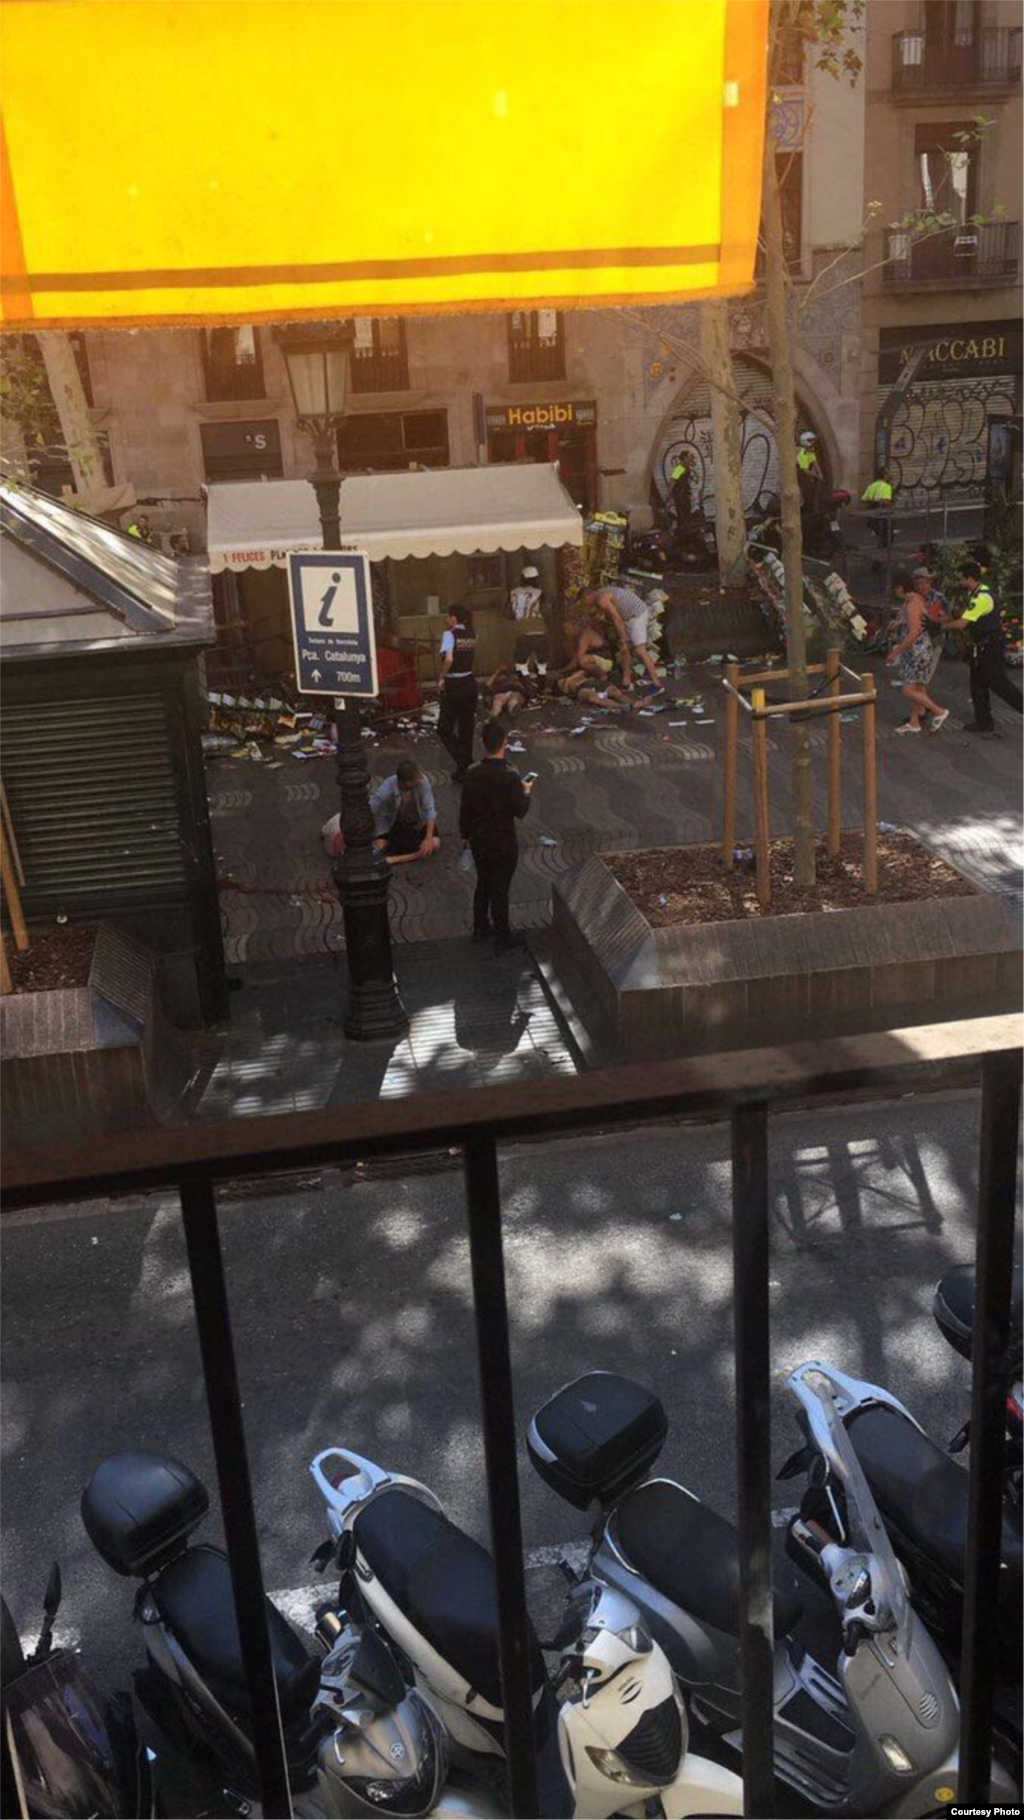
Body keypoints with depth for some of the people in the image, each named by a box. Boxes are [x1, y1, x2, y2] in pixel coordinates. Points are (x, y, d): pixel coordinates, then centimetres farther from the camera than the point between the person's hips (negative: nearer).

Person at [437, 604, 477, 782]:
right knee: (466, 727, 15)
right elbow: (471, 657, 9)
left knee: (445, 729, 4)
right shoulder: (471, 634, 6)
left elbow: (448, 659, -28)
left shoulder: (450, 634, -15)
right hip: (470, 682, 7)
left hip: (454, 686, -7)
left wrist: (442, 677, -16)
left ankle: (464, 765, -6)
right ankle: (467, 766, 21)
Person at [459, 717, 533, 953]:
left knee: (483, 883, 23)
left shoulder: (473, 773, -8)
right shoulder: (509, 775, -23)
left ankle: (480, 928, 37)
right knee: (500, 890, 7)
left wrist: (466, 833, 16)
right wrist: (526, 792, 0)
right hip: (503, 843, -5)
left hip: (479, 841, 5)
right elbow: (520, 811, -19)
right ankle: (502, 939, 19)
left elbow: (465, 808, 1)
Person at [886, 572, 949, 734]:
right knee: (916, 688, 16)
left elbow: (913, 633, -27)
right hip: (914, 651, 10)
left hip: (917, 650, -10)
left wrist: (896, 651, -20)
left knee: (908, 691, -7)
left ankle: (939, 711, 3)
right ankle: (914, 723, 24)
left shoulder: (912, 605, -22)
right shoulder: (916, 599, 9)